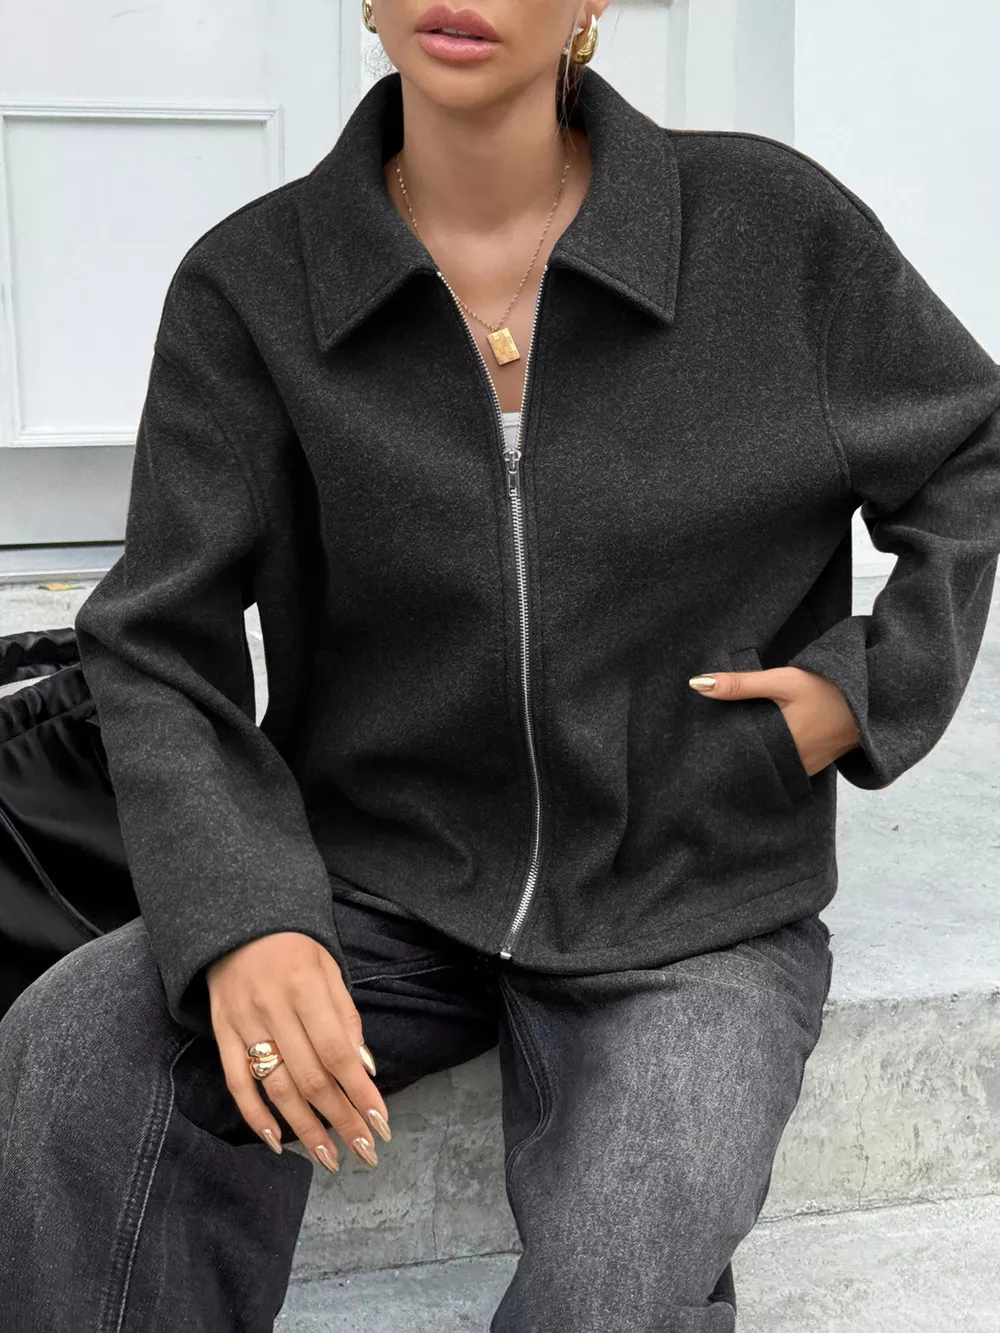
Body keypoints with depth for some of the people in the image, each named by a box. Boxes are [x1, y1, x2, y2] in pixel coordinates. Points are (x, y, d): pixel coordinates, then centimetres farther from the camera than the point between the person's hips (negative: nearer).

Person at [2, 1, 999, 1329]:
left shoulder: (774, 227, -6)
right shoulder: (250, 285, -5)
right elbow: (160, 656, -7)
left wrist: (871, 688, -3)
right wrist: (241, 921, -24)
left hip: (690, 913, 0)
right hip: (381, 886, 1)